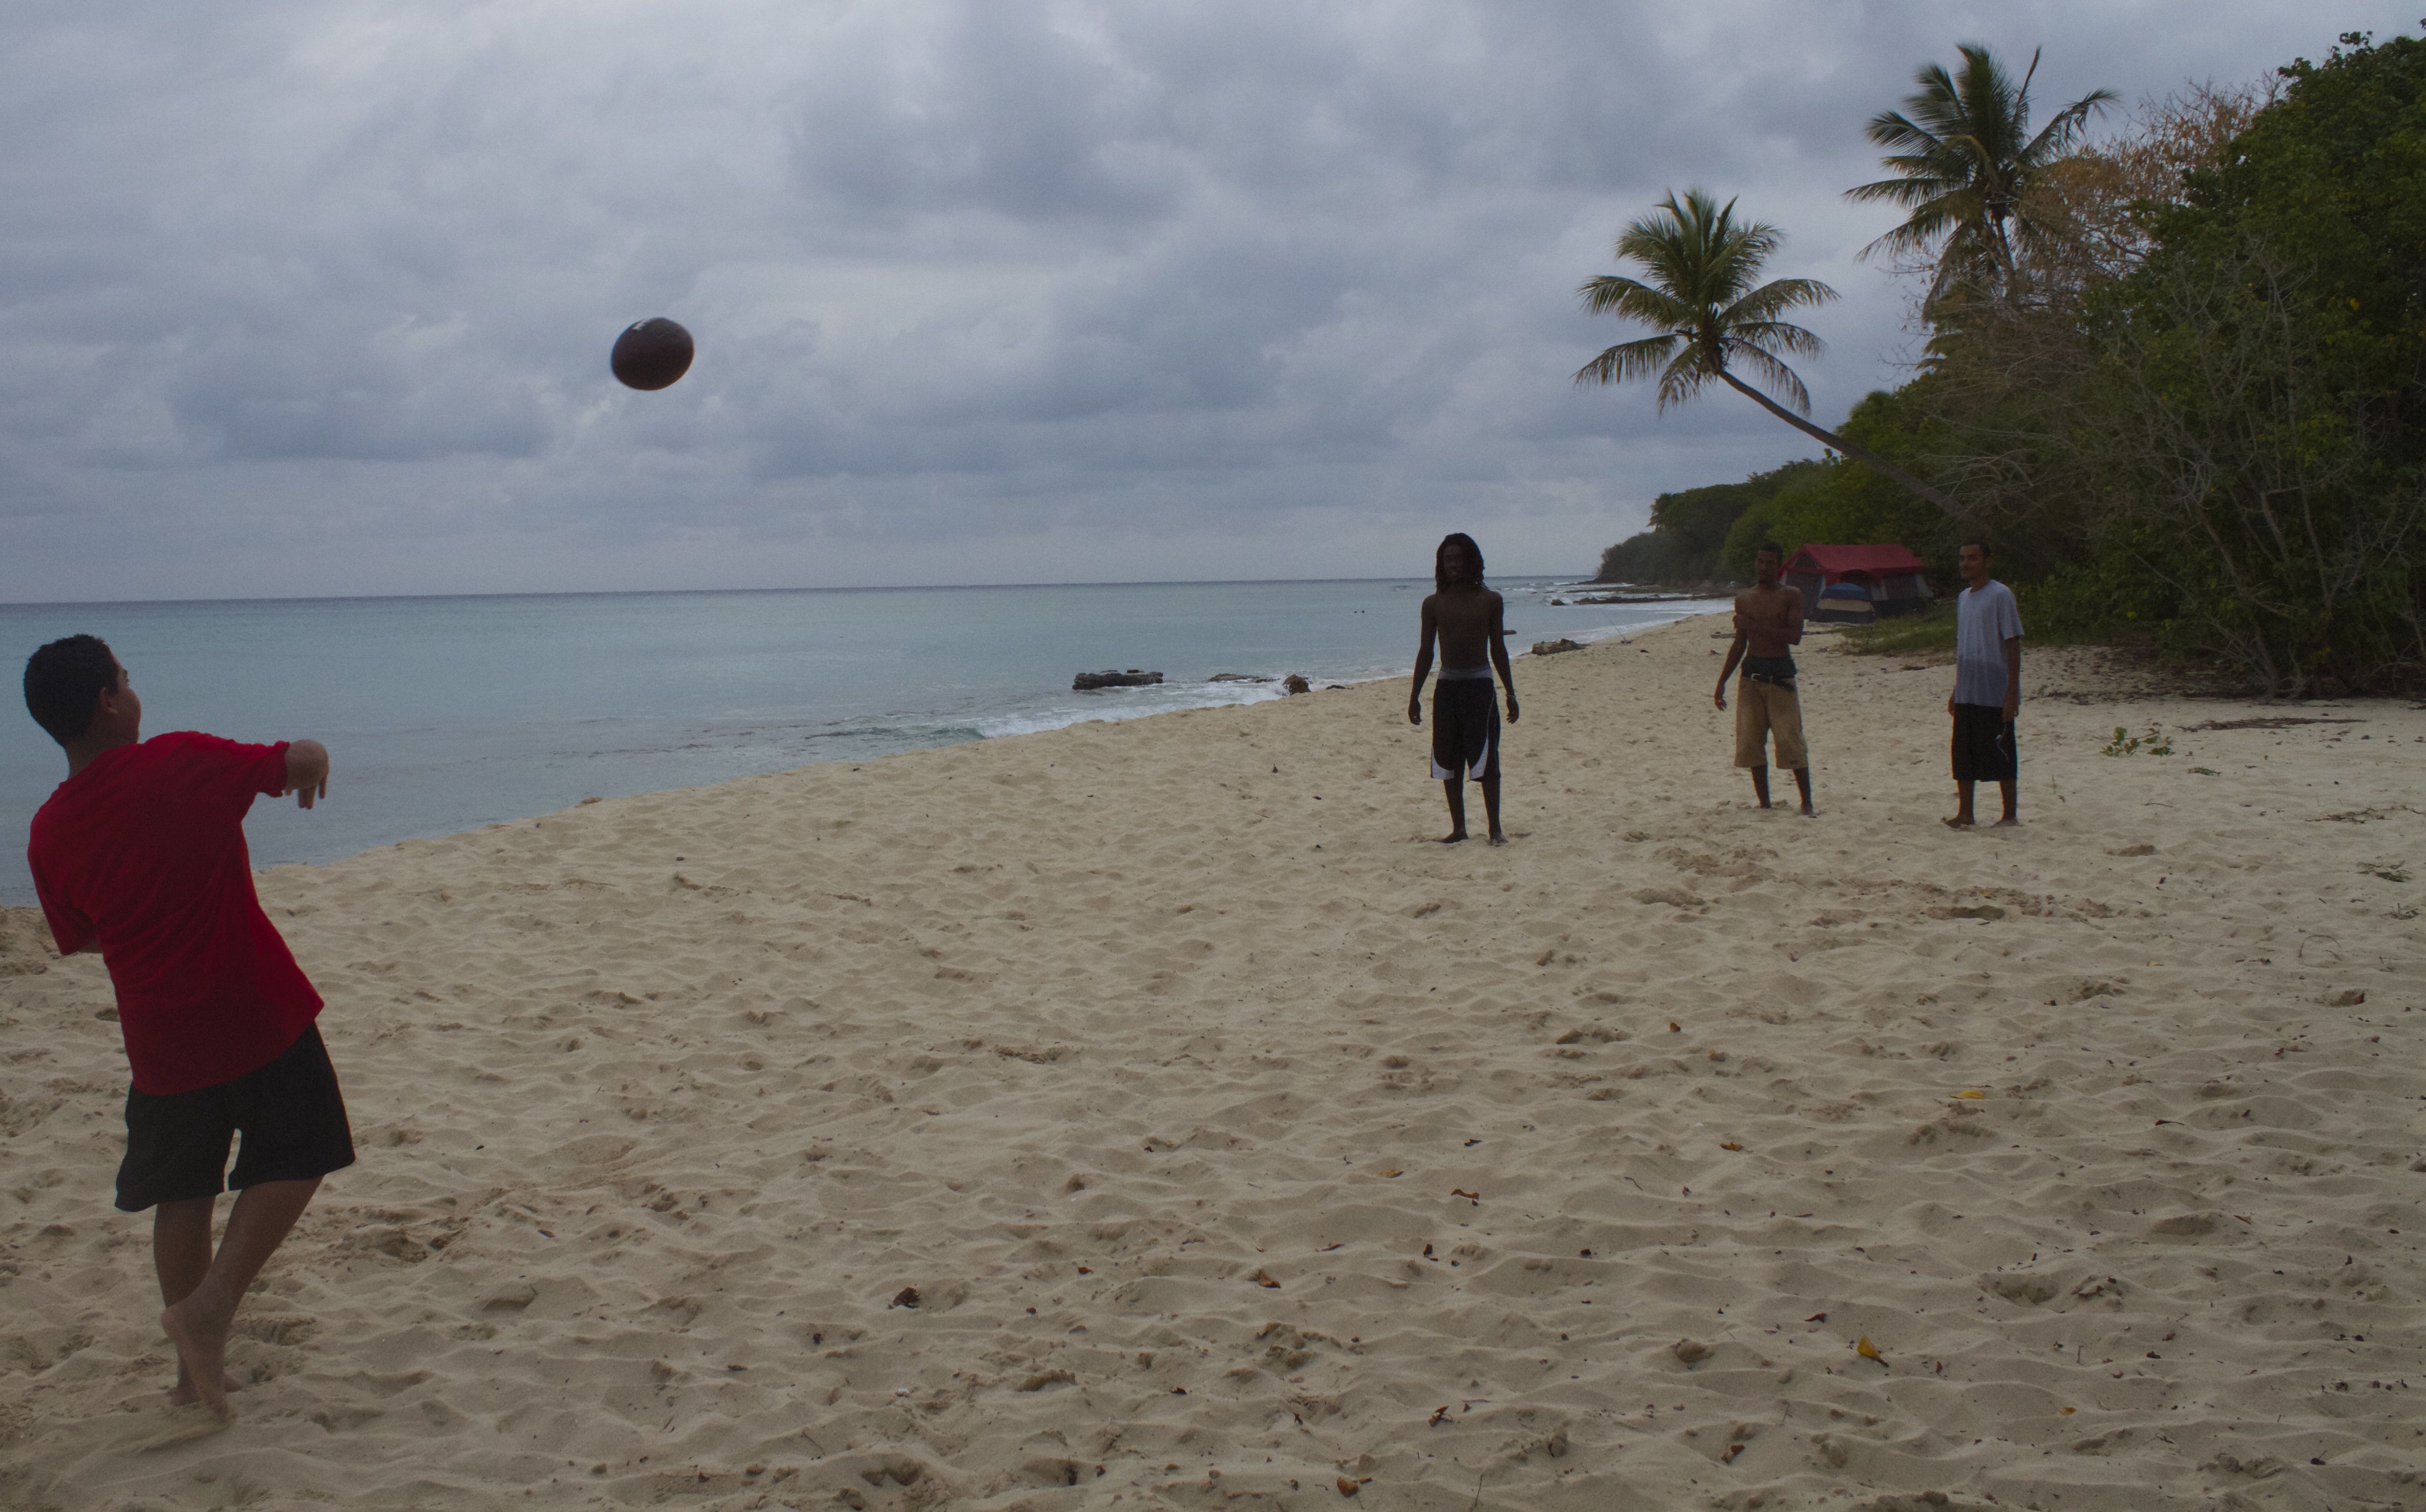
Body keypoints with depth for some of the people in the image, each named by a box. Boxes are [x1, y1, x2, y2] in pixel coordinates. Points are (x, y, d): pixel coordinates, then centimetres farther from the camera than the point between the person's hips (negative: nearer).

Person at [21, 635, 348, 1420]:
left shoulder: (50, 832, -2)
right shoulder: (182, 762, -14)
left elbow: (79, 937, 12)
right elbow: (304, 760, -2)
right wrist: (308, 762, 21)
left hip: (162, 1040, 4)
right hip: (259, 1016, -4)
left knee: (182, 1194, 18)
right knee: (294, 1159, 14)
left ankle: (194, 1369, 23)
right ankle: (212, 1302, -4)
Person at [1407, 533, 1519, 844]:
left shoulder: (1490, 601, 2)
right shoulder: (1434, 604, 5)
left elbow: (1498, 649, 8)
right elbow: (1426, 651, 10)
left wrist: (1510, 693, 6)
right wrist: (1415, 695, 8)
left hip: (1480, 685, -2)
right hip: (1447, 686, 2)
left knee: (1486, 761, -6)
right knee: (1449, 764, 4)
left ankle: (1495, 828, 0)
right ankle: (1458, 827, 13)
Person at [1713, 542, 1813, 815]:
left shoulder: (1791, 596, 0)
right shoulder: (1744, 599, 12)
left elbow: (1795, 636, -13)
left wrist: (1755, 625, -19)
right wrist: (1721, 683, 14)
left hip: (1780, 674, -4)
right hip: (1751, 674, 4)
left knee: (1791, 741, -7)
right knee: (1751, 742, 1)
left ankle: (1807, 803, 2)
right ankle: (1764, 804, 8)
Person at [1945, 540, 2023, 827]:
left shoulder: (2000, 595, -9)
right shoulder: (1963, 598, 13)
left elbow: (2013, 644, -11)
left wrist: (2012, 693, -15)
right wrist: (1955, 691, 18)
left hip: (1995, 693, -7)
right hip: (1967, 693, 7)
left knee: (2001, 755, 0)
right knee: (1963, 754, 6)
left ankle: (2010, 815, 8)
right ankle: (1965, 814, 12)